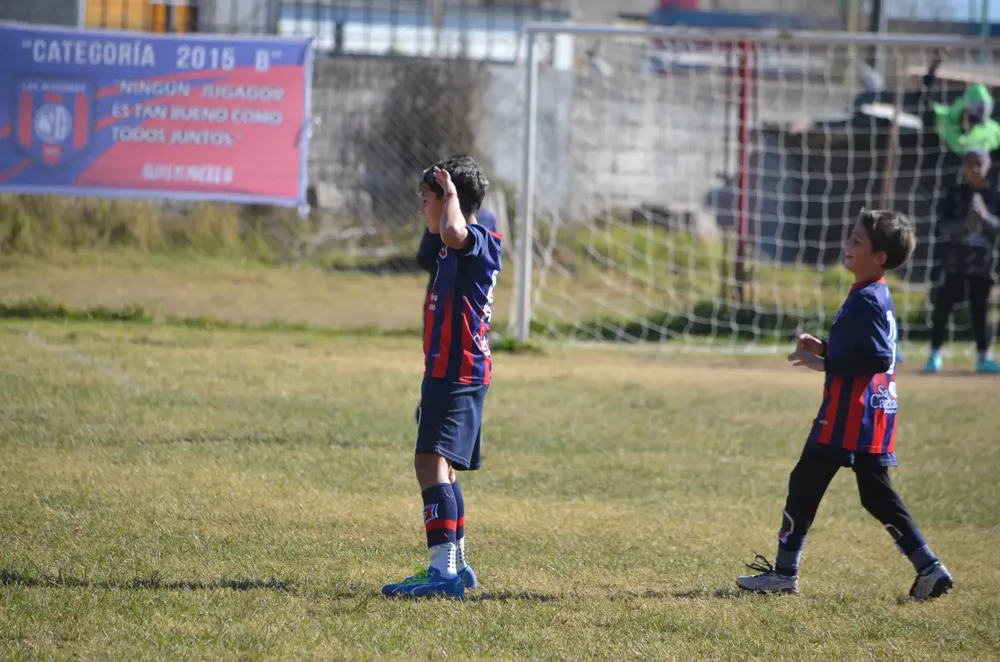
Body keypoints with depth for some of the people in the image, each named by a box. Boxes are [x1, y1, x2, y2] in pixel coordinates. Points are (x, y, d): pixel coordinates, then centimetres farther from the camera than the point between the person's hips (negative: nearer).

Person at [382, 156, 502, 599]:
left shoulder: (477, 241, -13)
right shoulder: (458, 248, 19)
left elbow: (452, 231, -40)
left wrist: (452, 191, -20)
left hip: (458, 376, -11)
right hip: (446, 374, 11)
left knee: (432, 463, -21)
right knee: (440, 468, 21)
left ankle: (444, 571, -30)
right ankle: (456, 565, 32)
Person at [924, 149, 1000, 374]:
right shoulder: (955, 195, -1)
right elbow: (943, 227, -6)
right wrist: (966, 223, -22)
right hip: (955, 261, -1)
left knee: (980, 308, 5)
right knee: (943, 305, 0)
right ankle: (935, 354, 7)